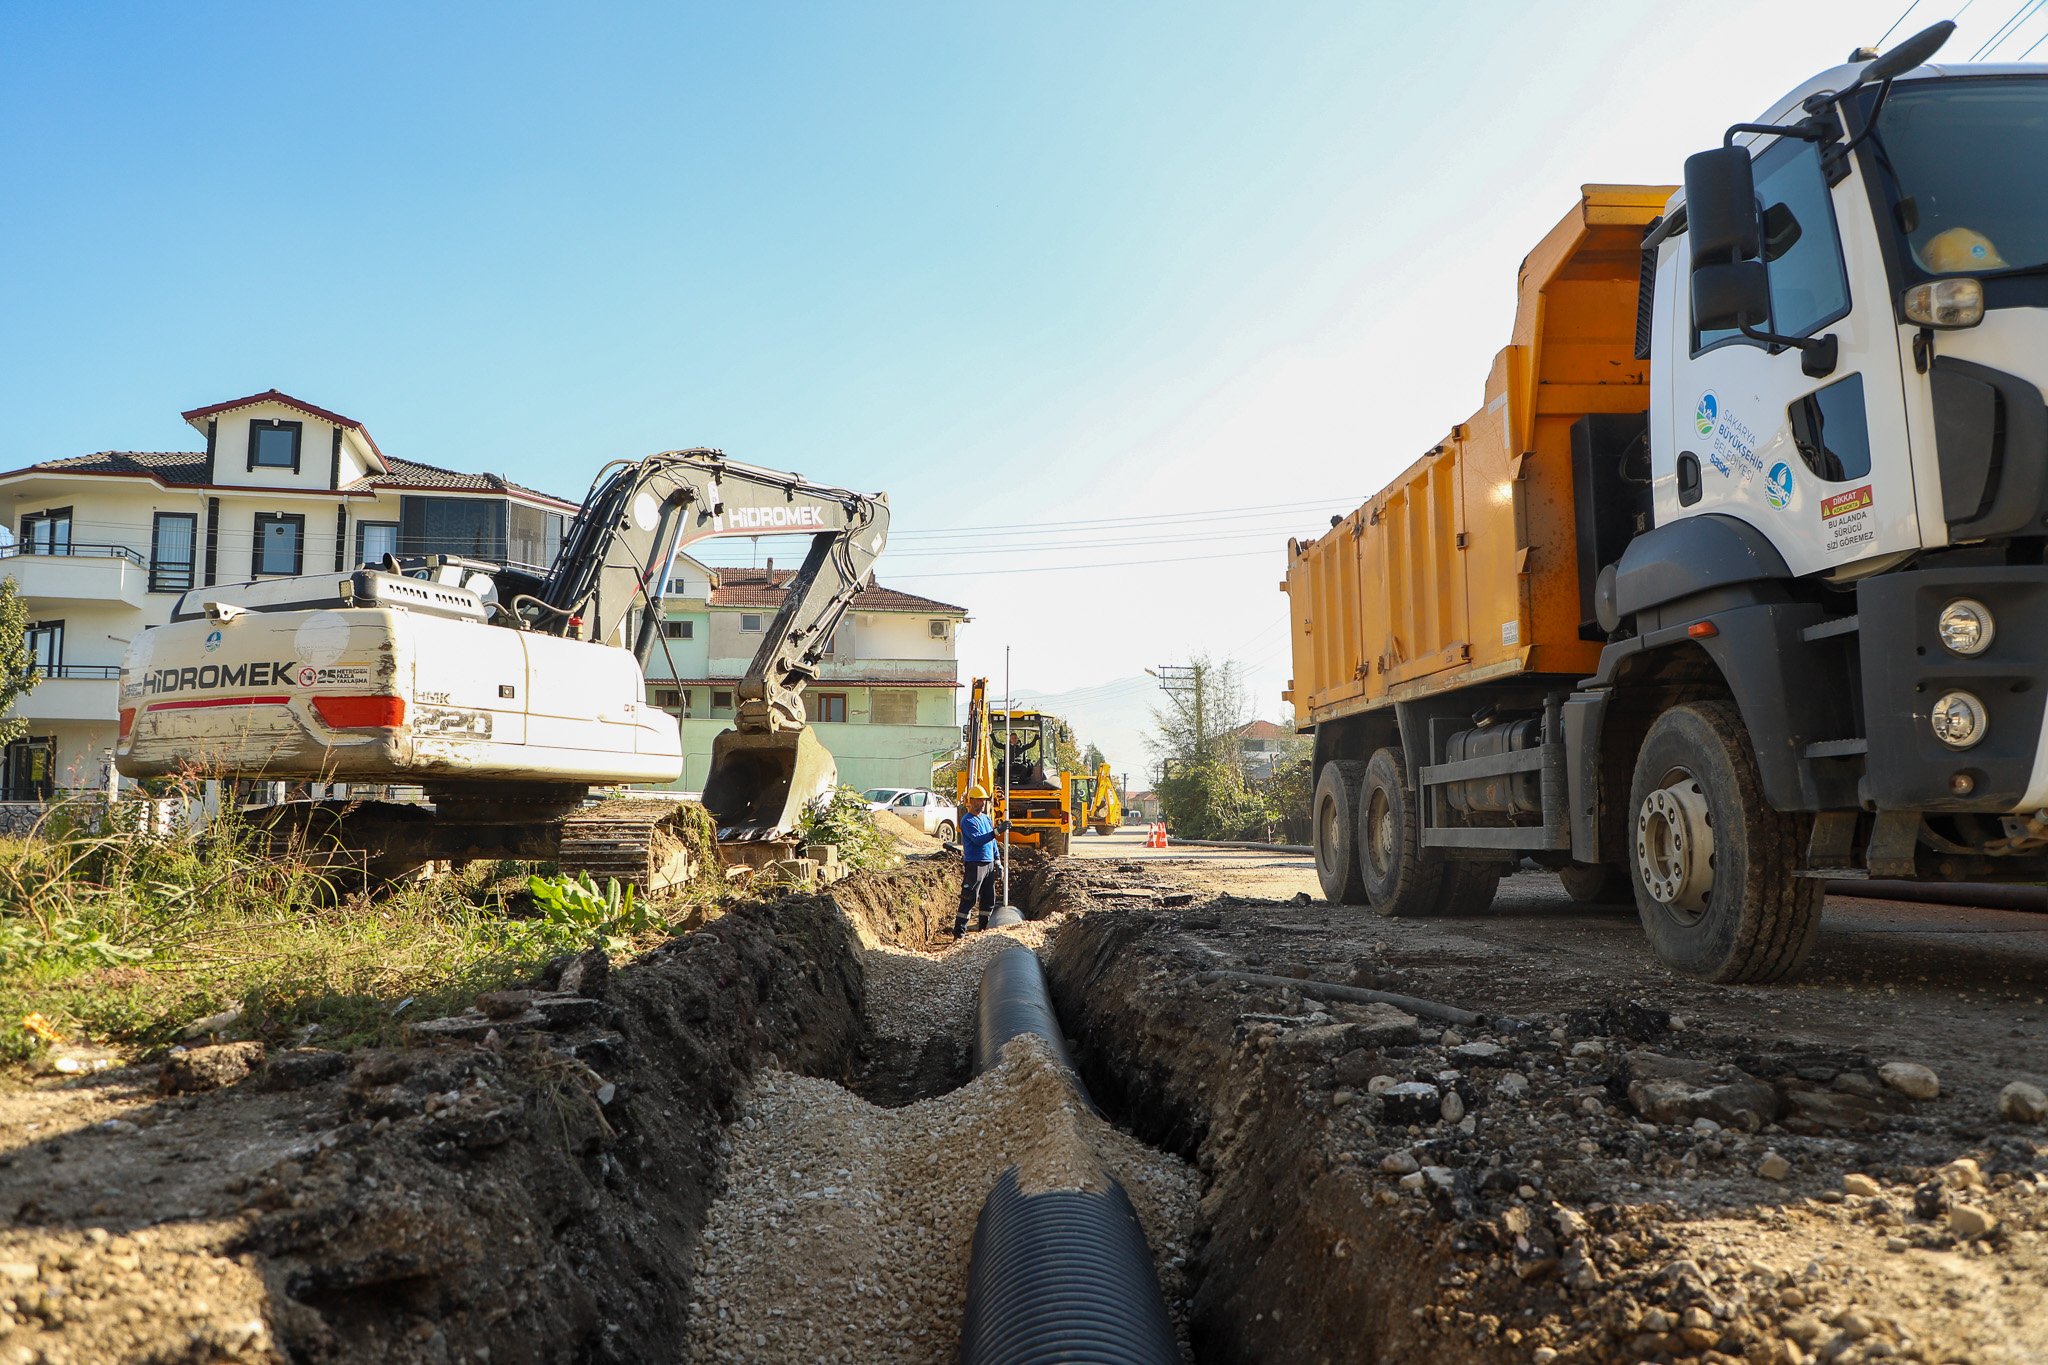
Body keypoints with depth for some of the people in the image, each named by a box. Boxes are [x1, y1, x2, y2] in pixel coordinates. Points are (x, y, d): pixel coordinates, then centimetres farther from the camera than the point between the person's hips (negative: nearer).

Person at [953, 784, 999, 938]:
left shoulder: (987, 819, 17)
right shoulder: (967, 820, -9)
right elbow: (978, 839, -22)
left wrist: (997, 860, 19)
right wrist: (997, 831, -29)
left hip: (989, 863, 8)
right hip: (974, 864, -8)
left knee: (989, 899, 11)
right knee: (969, 899, -8)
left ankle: (984, 929, 20)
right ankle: (959, 931, -5)